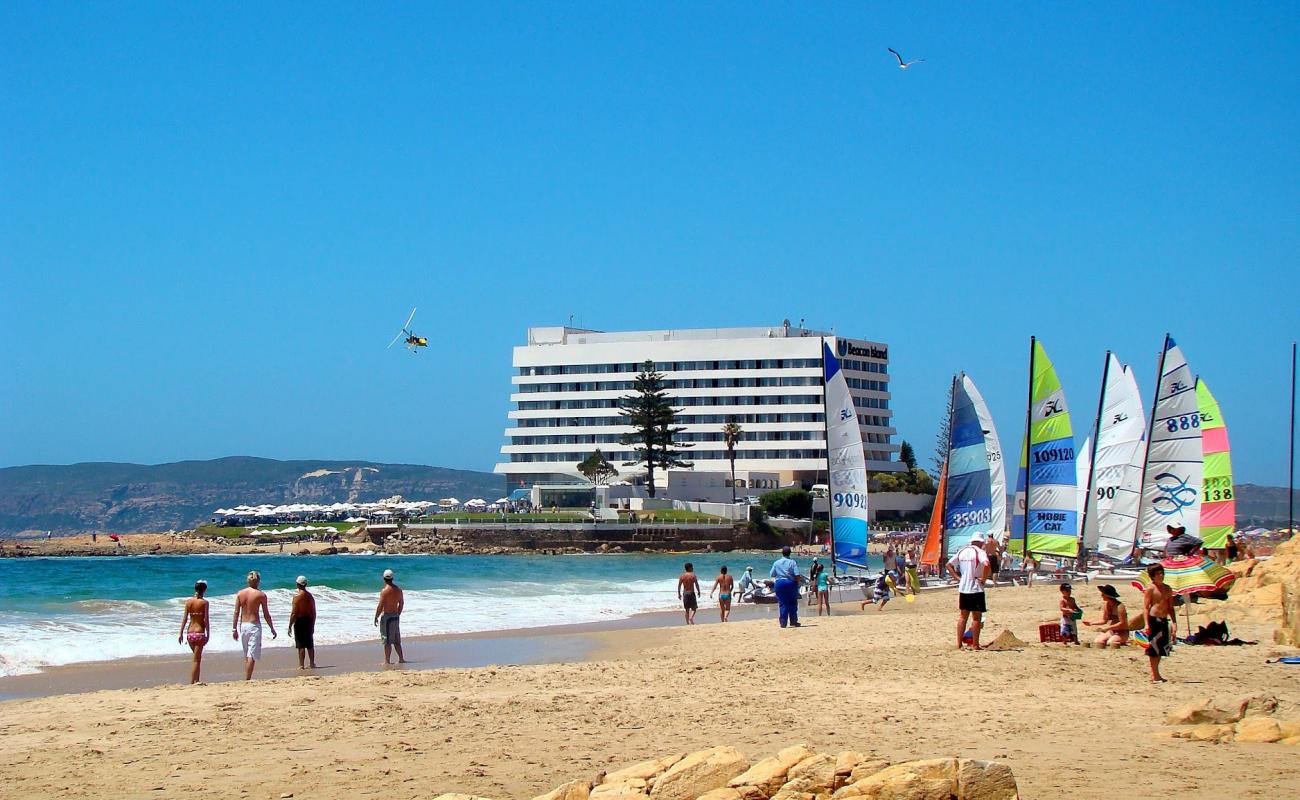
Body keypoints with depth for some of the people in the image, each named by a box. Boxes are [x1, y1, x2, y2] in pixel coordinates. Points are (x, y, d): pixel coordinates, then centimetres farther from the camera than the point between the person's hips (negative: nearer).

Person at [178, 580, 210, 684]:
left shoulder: (188, 601, 4)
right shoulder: (204, 602, -7)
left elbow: (184, 618, 3)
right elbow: (206, 620, -9)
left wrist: (181, 633, 6)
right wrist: (208, 634, -3)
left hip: (190, 633, 4)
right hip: (199, 633, -4)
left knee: (197, 658, 20)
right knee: (196, 660, -1)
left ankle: (196, 681, 21)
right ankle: (192, 682, -6)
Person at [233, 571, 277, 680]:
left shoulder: (240, 593, 3)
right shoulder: (261, 595, -7)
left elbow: (236, 612, 2)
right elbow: (266, 614, -4)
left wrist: (234, 629, 7)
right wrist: (272, 629, 6)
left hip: (242, 625, 4)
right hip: (254, 626, -4)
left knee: (246, 655, 17)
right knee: (252, 656, -4)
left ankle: (246, 679, 20)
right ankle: (247, 680, -10)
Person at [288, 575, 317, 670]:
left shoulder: (297, 597, -13)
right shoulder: (310, 596, 7)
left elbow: (294, 613, -15)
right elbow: (314, 612, 11)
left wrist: (290, 626, -10)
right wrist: (312, 625, 20)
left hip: (300, 621, -6)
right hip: (309, 621, 6)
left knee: (301, 645, -3)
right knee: (310, 645, 13)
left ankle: (301, 665, -2)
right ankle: (312, 664, 18)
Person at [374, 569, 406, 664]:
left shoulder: (384, 591, -16)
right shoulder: (398, 589, 5)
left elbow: (380, 606, -16)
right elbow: (401, 603, 14)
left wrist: (376, 617, -5)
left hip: (386, 616, -7)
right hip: (395, 616, 7)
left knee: (387, 641, -3)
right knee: (396, 640, 16)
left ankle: (387, 660, -2)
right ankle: (401, 658, 17)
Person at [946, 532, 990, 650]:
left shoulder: (962, 551, 9)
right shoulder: (980, 552, -10)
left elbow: (949, 565, 13)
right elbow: (986, 564, -29)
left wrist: (958, 578, 10)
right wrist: (983, 579, -16)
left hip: (963, 588, 6)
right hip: (976, 588, -6)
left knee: (963, 616, 13)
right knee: (976, 617, 2)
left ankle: (959, 644, 14)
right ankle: (975, 645, 3)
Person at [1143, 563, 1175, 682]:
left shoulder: (1167, 588, 13)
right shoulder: (1150, 589, -6)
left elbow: (1170, 607, 16)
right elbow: (1146, 607, -10)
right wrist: (1147, 624, -18)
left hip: (1164, 620, 7)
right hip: (1153, 619, -7)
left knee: (1161, 648, 11)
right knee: (1153, 648, -4)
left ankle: (1155, 674, 20)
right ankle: (1155, 675, 1)